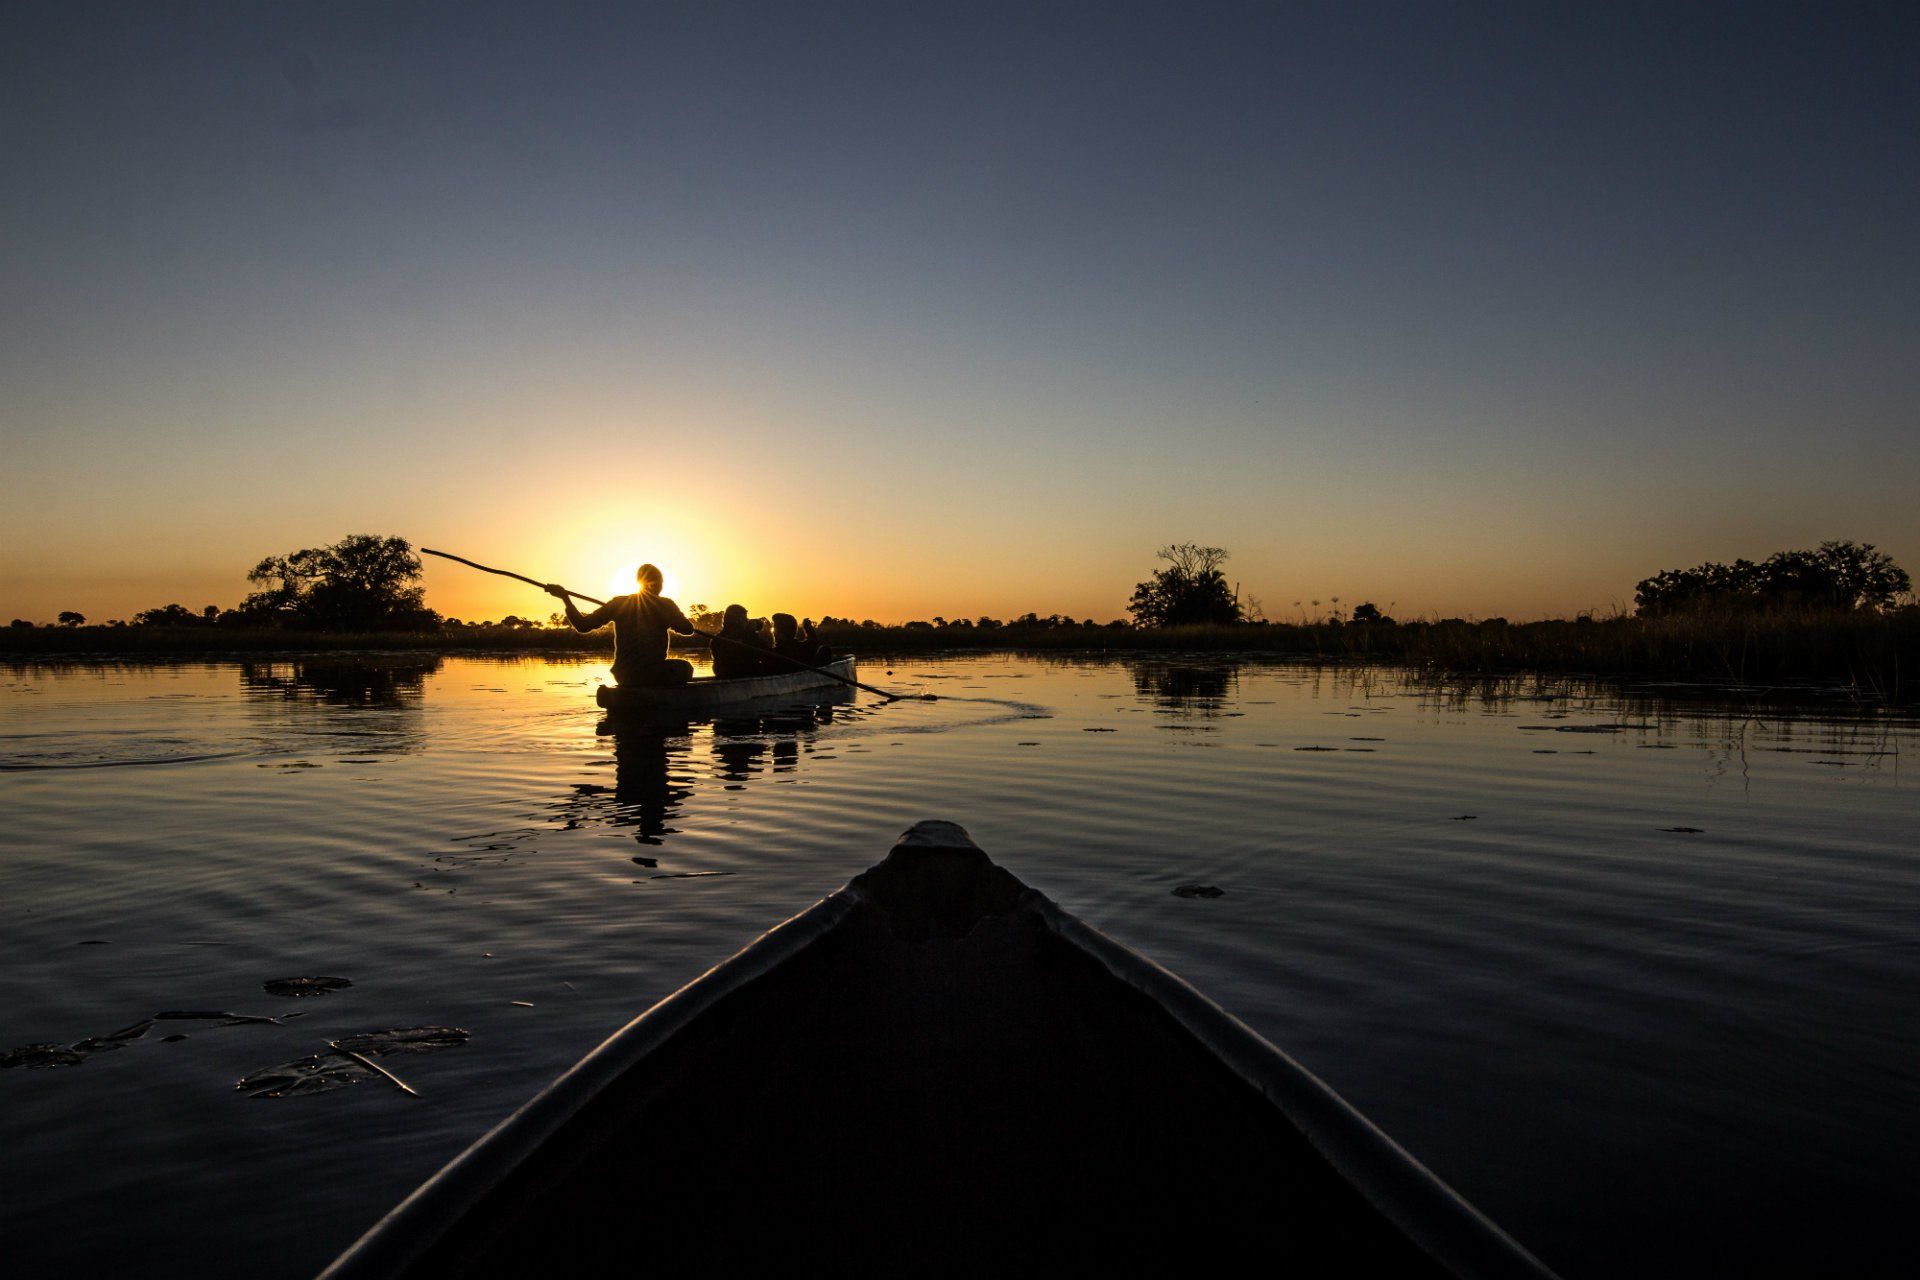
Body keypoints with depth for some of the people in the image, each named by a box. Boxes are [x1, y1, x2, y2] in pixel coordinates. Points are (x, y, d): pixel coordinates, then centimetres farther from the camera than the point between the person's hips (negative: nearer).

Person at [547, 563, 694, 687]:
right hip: (654, 675, -4)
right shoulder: (665, 604, -4)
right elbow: (688, 629, -8)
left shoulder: (619, 603, 2)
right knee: (685, 666, 27)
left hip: (624, 678, 4)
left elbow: (583, 625, -1)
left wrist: (565, 597, 10)